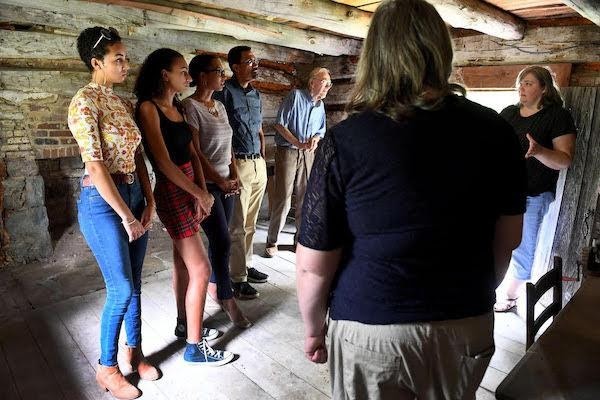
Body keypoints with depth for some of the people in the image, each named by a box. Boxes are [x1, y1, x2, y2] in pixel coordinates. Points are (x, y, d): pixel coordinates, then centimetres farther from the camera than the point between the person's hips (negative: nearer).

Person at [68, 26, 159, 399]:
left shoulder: (124, 103, 11)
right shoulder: (84, 102, -13)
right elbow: (95, 165, -19)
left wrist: (149, 201, 2)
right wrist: (125, 215, -17)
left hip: (134, 195, 7)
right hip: (102, 201, -7)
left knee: (135, 284, 14)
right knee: (121, 289, -1)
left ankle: (134, 351, 32)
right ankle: (106, 367, 21)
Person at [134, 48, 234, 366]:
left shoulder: (177, 108, 12)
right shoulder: (148, 107, -12)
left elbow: (192, 153, 8)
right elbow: (164, 162, -18)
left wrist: (202, 191, -5)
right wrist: (200, 194, -14)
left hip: (189, 190, 8)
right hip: (172, 192, -8)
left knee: (183, 262, 17)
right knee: (200, 269, -6)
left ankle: (185, 322, 34)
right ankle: (195, 347, 7)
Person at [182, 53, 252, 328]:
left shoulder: (220, 106, 13)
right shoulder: (190, 107, -11)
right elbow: (194, 152, -15)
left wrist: (234, 176, 5)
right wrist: (221, 181, -13)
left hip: (226, 184, 7)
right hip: (205, 184, -7)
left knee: (218, 240, 12)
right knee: (222, 241, -4)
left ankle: (213, 285, 29)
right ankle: (227, 298, 11)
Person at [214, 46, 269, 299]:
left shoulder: (256, 94, 15)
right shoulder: (225, 92, -9)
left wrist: (263, 160, 16)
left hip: (259, 164, 7)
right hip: (238, 164, -7)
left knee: (250, 223, 15)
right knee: (237, 226, -1)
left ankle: (246, 266, 28)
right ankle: (237, 278, 9)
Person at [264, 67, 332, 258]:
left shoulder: (320, 105, 13)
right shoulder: (296, 95, -6)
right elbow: (280, 124, -10)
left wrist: (315, 139, -4)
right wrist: (299, 144, -18)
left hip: (308, 155, 6)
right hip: (287, 151, -6)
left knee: (305, 197, 8)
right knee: (283, 198, -6)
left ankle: (301, 237, 22)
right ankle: (272, 241, 6)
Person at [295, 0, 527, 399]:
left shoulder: (345, 141, -19)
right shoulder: (496, 131, -7)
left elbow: (313, 265, -14)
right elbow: (508, 238, 4)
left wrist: (313, 329, 3)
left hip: (371, 329, -3)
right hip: (469, 326, 4)